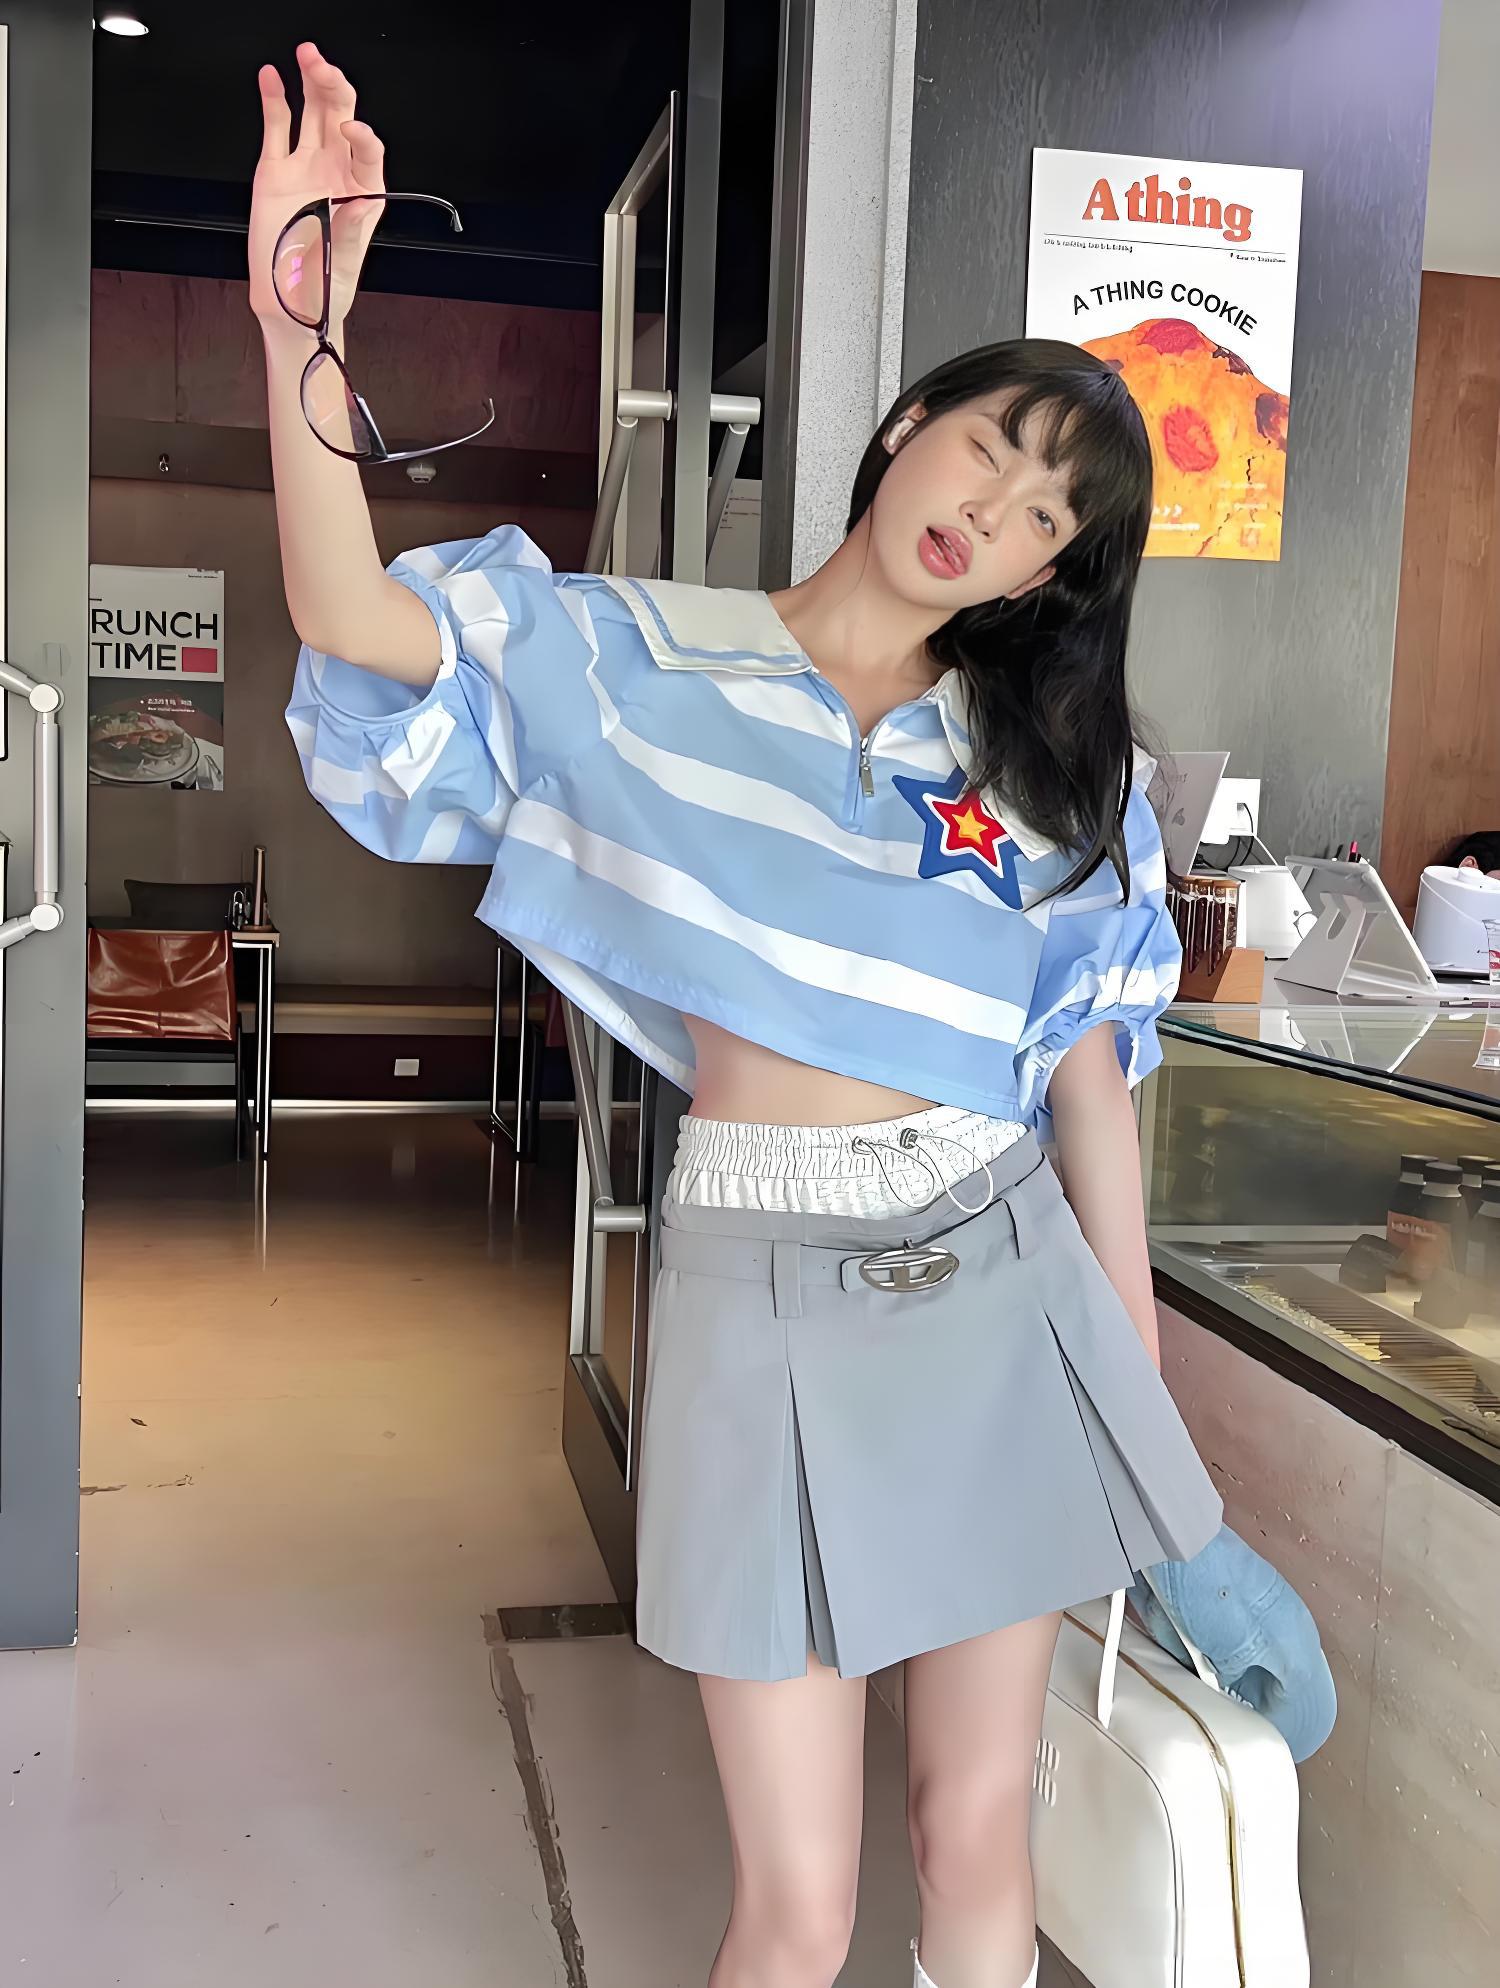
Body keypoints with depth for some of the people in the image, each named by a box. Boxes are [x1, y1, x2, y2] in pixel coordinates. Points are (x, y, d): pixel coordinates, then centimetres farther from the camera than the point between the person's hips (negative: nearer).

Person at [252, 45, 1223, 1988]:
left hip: (1008, 1293, 3)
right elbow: (356, 621, -10)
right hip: (766, 1289, -2)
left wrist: (1143, 1384, 8)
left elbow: (1090, 1083, 7)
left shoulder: (1060, 770, 7)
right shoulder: (646, 662, 2)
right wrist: (300, 327, -23)